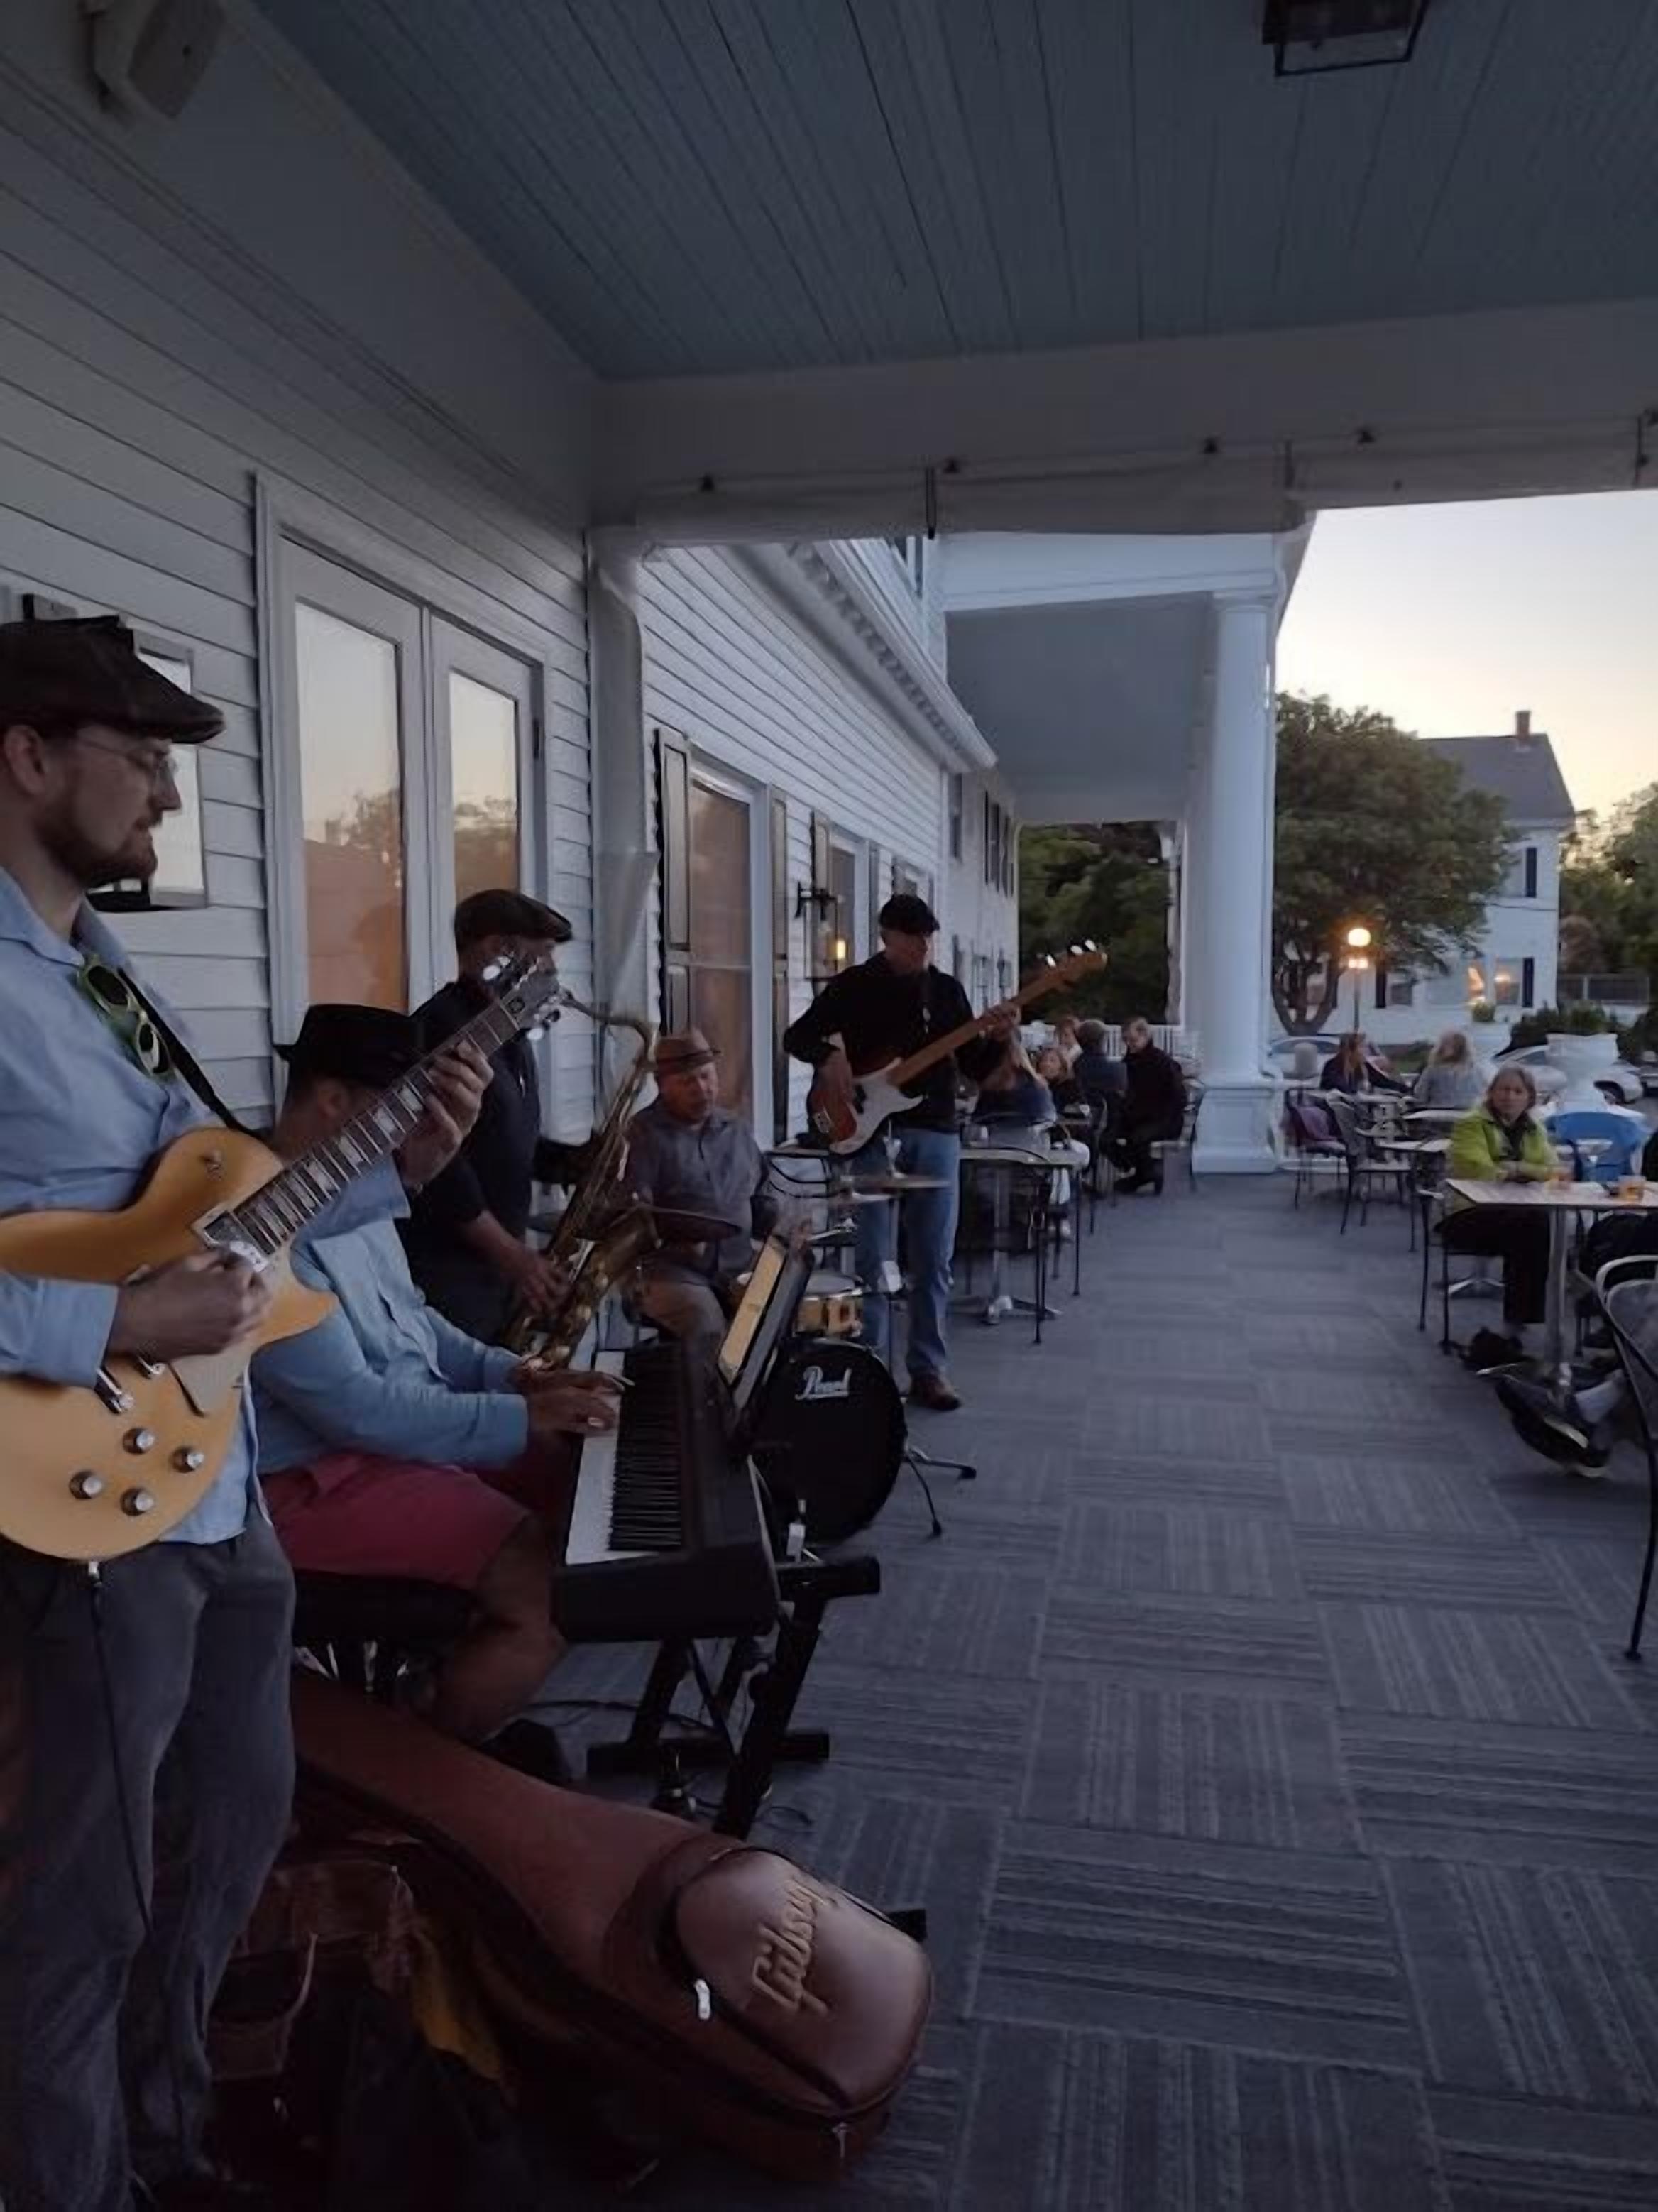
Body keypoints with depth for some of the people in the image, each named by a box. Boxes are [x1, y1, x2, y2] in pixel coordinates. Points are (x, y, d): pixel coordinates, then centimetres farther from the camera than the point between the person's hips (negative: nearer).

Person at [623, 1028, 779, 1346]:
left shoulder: (737, 1131, 16)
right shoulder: (643, 1135, -3)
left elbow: (759, 1201, 23)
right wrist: (676, 1235, -27)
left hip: (739, 1267, 5)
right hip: (670, 1269, -5)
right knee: (707, 1327, -31)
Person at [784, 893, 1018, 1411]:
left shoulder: (947, 989, 10)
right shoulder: (853, 985, 2)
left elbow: (975, 1068, 10)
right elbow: (797, 1036, 4)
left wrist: (999, 1039, -9)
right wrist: (829, 1056, -15)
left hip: (935, 1131, 3)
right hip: (870, 1129, -3)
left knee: (933, 1261, 4)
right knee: (872, 1260, -1)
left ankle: (929, 1370, 12)